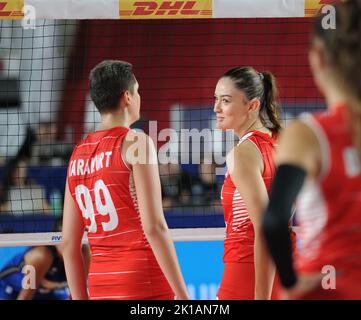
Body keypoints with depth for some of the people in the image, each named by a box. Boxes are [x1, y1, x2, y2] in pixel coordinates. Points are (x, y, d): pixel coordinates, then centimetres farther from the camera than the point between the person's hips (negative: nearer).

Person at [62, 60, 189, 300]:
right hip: (145, 284, -7)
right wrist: (183, 296, -12)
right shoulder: (136, 142, -6)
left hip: (100, 287, 7)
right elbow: (154, 227, -13)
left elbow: (69, 243, 13)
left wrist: (80, 299, 19)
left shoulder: (78, 154, 13)